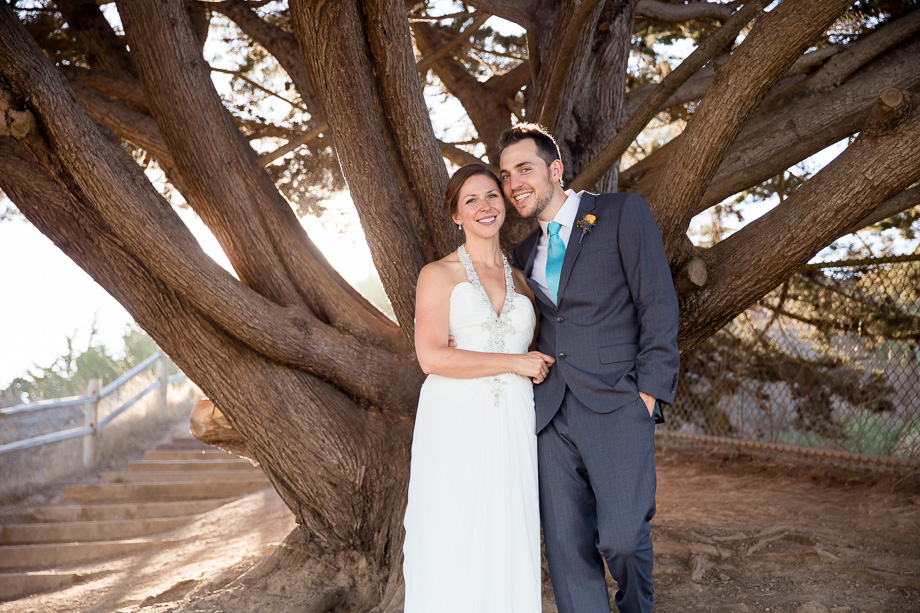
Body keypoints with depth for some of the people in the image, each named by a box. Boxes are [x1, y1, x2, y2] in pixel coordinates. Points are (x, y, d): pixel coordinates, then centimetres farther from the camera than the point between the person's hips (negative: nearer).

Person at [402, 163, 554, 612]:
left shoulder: (521, 281, 18)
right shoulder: (439, 274, 4)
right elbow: (432, 356, -9)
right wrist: (514, 362, -7)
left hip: (511, 430, 4)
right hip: (455, 424, -4)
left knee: (507, 551, 3)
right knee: (453, 550, -4)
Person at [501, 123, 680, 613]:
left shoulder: (623, 213, 2)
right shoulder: (525, 253, 19)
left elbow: (658, 304, -4)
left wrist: (650, 388, -11)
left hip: (616, 403, -5)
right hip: (551, 411, 5)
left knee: (620, 536, -11)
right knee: (566, 546, 3)